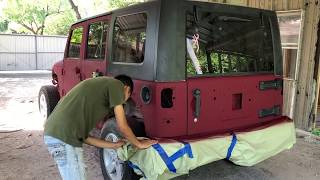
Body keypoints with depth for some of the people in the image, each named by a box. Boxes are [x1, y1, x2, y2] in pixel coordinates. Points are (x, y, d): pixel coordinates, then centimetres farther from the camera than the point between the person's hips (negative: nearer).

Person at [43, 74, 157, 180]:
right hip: (64, 137, -10)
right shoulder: (115, 84, -1)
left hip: (55, 133, 10)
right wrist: (139, 144, 14)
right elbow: (122, 127, -2)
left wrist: (114, 145, 25)